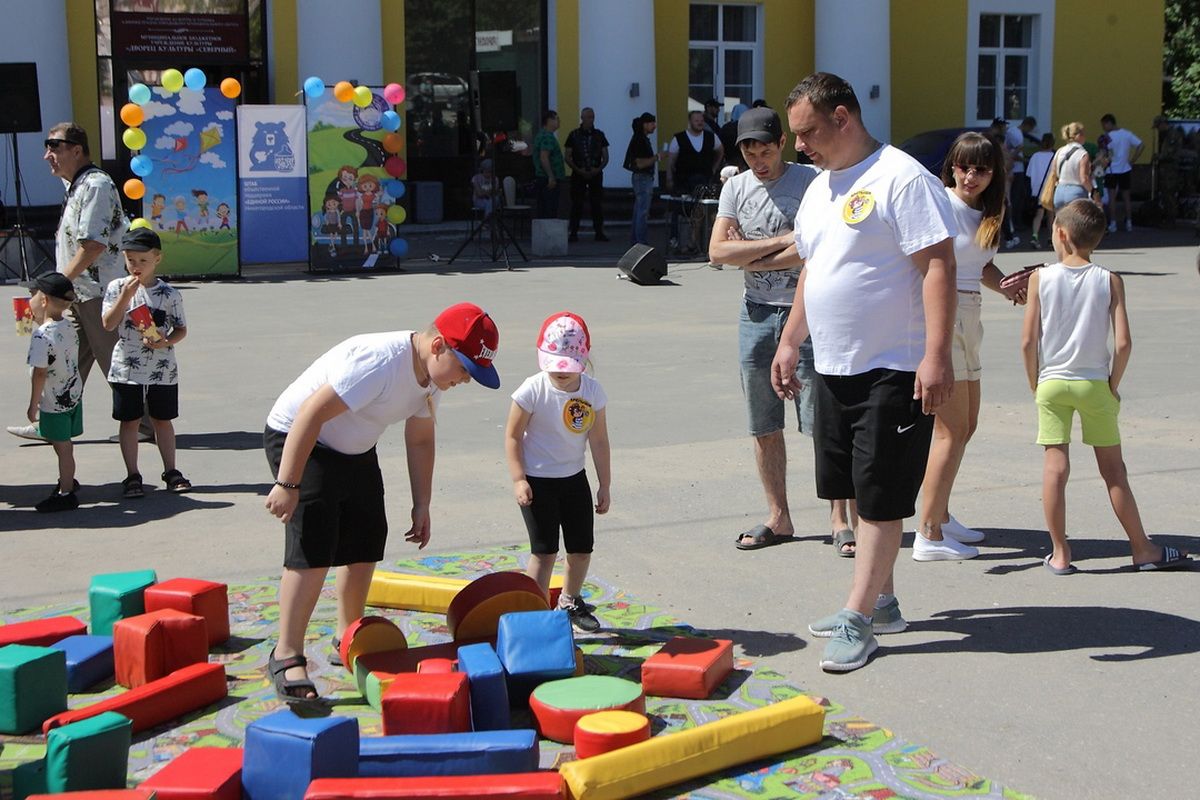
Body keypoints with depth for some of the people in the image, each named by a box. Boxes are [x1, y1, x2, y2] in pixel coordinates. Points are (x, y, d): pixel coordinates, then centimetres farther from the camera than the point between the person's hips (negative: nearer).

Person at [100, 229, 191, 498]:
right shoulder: (117, 287, -3)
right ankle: (132, 476, 14)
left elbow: (181, 329, 3)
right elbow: (108, 324, -11)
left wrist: (166, 341, -17)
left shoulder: (169, 294, -3)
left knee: (162, 419, 11)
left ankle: (171, 471, 22)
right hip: (126, 368, 0)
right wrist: (126, 295, -20)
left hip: (163, 370, 0)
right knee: (129, 421, 6)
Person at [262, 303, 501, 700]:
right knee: (312, 549, -17)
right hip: (297, 439, -9)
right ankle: (287, 657, -11)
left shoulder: (431, 374, -4)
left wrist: (422, 504, 9)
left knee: (366, 544, 9)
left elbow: (420, 440, 10)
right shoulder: (379, 362, -33)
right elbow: (312, 413, -33)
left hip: (355, 451, 9)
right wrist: (287, 485, -32)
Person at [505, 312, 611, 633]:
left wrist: (604, 485, 3)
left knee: (582, 548, 12)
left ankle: (570, 602, 35)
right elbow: (512, 437, -11)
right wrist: (518, 480, -17)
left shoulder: (593, 390, -7)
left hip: (574, 477, 5)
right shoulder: (533, 390, -18)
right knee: (544, 550, -5)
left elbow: (599, 440, 0)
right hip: (537, 480, -5)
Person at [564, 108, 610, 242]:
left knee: (597, 204, 0)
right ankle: (573, 232, 2)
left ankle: (599, 232, 5)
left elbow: (605, 157, 9)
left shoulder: (599, 135, 8)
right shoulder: (574, 135, 2)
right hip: (578, 174, -2)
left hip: (596, 174, 2)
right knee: (577, 204, -2)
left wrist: (599, 169, -9)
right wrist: (578, 170, -12)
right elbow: (568, 157, 2)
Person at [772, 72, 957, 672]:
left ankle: (858, 619, 3)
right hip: (834, 369, 9)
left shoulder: (901, 178, -13)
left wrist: (936, 356, -25)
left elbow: (939, 266, -19)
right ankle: (882, 602, 26)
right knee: (858, 490, 14)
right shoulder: (819, 189, 15)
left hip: (895, 370, -9)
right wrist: (790, 342, 20)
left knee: (880, 498, -3)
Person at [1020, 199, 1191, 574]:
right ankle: (1143, 549, 18)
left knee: (1055, 466, 2)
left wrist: (1035, 385, 5)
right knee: (1113, 469, 8)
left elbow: (1028, 340, -7)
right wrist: (1113, 385, 2)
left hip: (1052, 383, 0)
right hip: (1094, 384, 0)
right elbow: (1123, 342, -11)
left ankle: (1060, 554, 4)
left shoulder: (1041, 278, -5)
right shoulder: (1110, 281, -4)